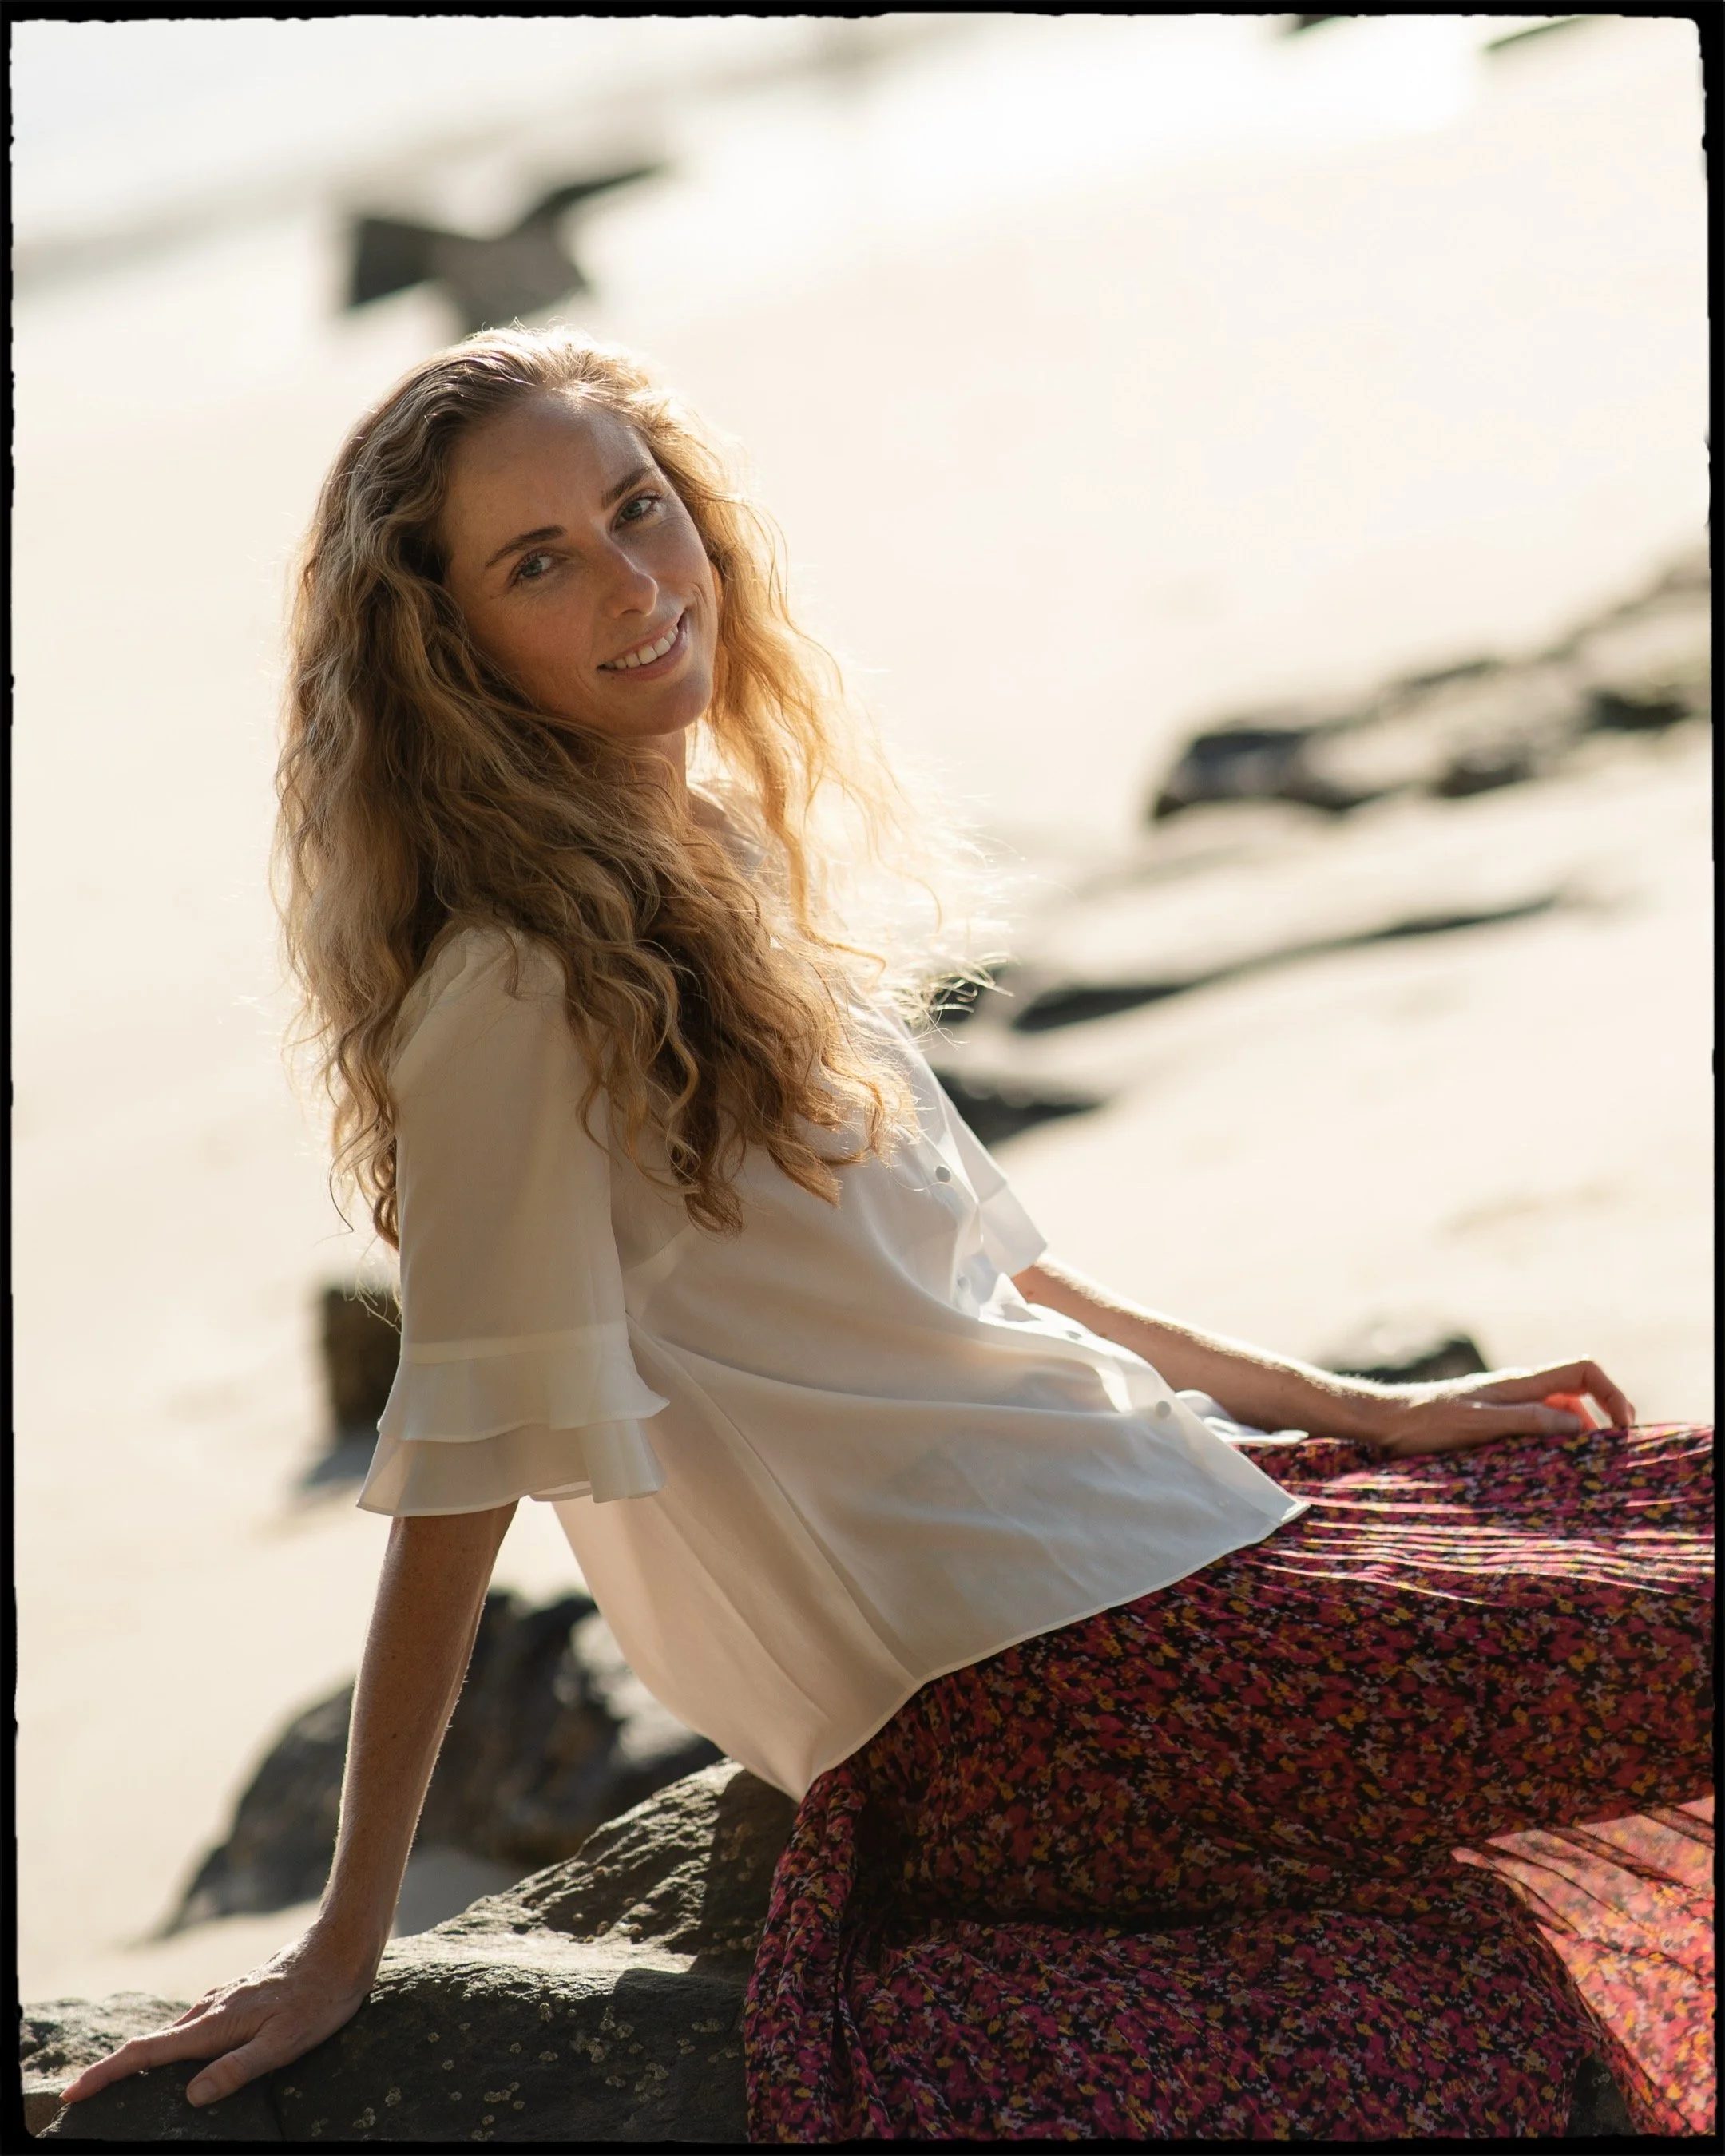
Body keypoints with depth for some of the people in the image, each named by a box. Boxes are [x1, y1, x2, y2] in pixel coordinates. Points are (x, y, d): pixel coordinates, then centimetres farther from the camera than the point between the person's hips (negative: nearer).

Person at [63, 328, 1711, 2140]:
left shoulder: (728, 858, 10)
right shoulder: (519, 993, -18)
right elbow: (468, 1474, -17)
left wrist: (1348, 1411, 19)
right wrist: (344, 1948, -13)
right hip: (1024, 1675, -10)